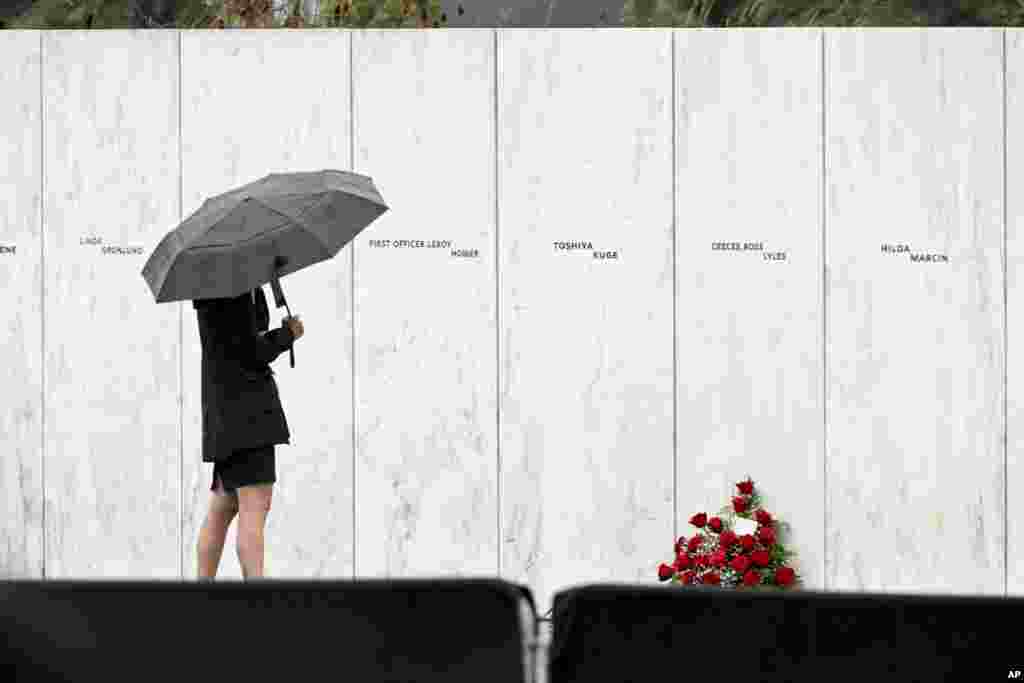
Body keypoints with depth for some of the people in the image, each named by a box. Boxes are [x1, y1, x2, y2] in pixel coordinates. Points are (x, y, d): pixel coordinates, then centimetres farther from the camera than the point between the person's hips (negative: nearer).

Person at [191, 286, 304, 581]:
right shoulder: (223, 294, -13)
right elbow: (251, 352, -15)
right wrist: (290, 333, -2)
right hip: (243, 410, -11)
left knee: (223, 508, 15)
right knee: (255, 508, -16)